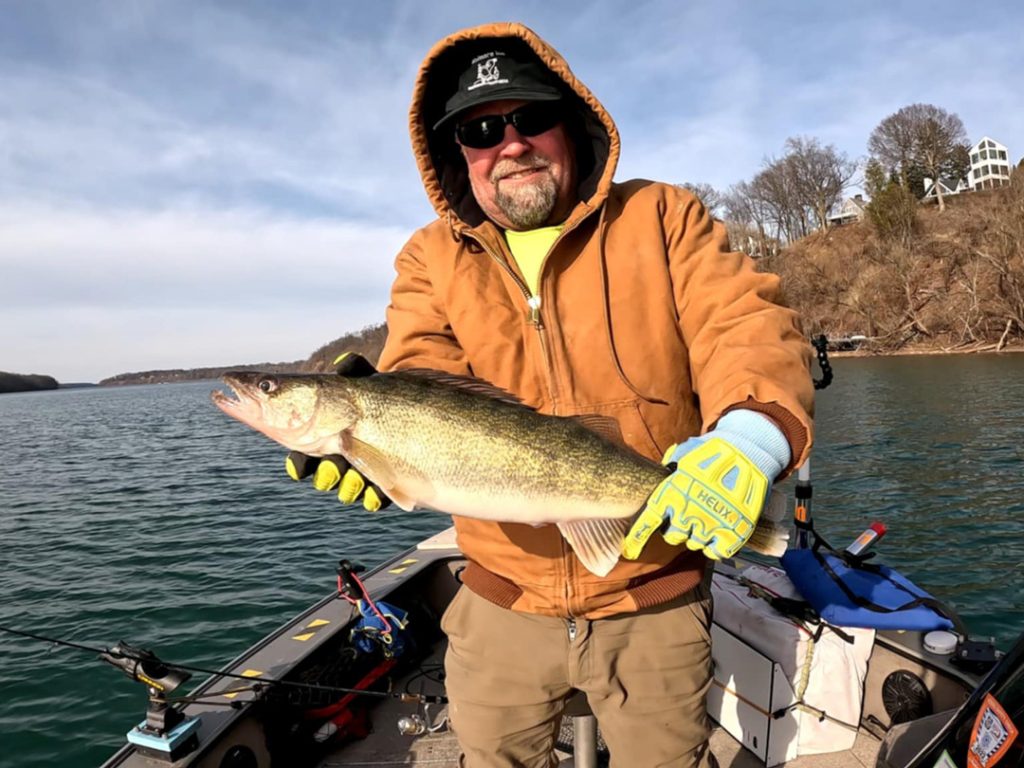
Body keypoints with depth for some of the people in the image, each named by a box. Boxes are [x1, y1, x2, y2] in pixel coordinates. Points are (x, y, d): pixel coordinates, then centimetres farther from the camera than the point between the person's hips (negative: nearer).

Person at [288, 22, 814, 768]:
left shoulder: (664, 218, -3)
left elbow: (748, 327, -15)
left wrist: (750, 434, -36)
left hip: (653, 601, -1)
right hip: (500, 600, 2)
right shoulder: (431, 260, 1)